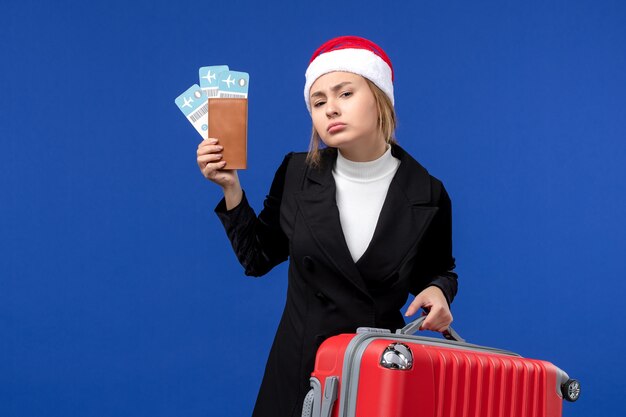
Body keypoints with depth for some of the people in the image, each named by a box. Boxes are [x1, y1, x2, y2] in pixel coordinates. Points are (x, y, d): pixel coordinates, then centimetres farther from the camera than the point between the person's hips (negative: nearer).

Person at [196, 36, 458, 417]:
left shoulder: (426, 194, -8)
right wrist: (231, 188, -6)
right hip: (299, 368, 1)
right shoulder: (297, 174, -6)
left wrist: (436, 292, -13)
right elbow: (258, 258, 4)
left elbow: (438, 270, 9)